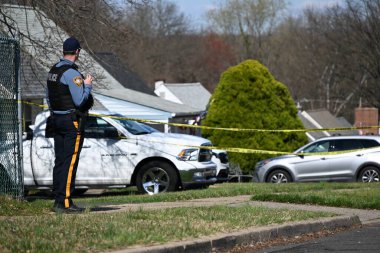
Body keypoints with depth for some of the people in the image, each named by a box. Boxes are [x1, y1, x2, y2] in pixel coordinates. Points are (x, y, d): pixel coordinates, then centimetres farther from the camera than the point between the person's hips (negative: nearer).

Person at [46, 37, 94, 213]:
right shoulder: (72, 73, -16)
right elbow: (80, 100, -19)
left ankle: (58, 201, 14)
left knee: (60, 162, 12)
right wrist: (87, 85, -5)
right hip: (72, 122, -9)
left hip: (56, 119, 9)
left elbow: (48, 98, 18)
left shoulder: (53, 71, 12)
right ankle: (65, 203, -10)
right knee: (70, 162, -7)